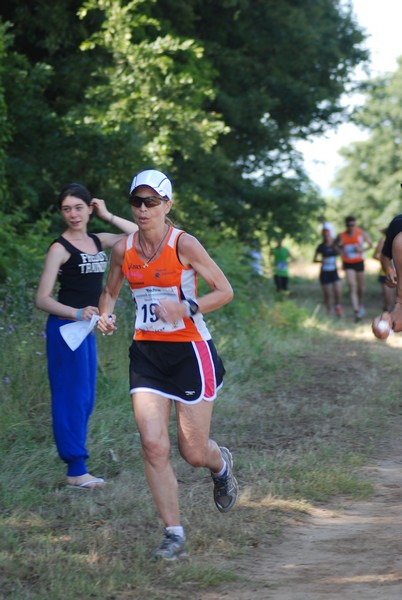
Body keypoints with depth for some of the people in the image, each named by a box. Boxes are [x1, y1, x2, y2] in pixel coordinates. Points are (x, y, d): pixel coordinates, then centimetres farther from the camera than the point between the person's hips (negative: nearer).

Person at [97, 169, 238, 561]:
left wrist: (187, 308, -24)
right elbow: (110, 291, 19)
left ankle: (220, 463, 40)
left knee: (194, 452, 1)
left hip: (189, 351, -4)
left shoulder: (184, 244, -12)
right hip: (146, 352, 4)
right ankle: (174, 534, 2)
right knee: (153, 445, -9)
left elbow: (224, 291, -8)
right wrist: (105, 315, -3)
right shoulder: (123, 249, 2)